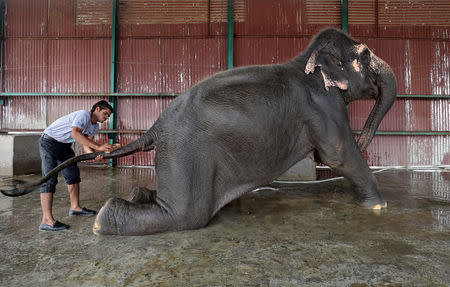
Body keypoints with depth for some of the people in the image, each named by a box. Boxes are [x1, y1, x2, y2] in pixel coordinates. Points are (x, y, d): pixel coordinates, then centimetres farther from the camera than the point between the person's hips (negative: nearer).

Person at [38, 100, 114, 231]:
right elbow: (75, 133, -39)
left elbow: (86, 145, -4)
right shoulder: (84, 115, -23)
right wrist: (98, 147, -42)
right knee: (50, 179, -15)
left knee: (73, 174, 11)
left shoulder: (95, 126, 5)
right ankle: (47, 220, -18)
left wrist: (95, 155, -26)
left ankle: (75, 207, 25)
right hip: (49, 142, -10)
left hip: (64, 146, 10)